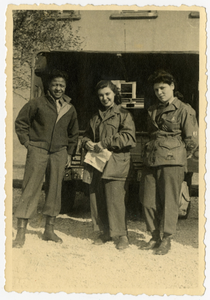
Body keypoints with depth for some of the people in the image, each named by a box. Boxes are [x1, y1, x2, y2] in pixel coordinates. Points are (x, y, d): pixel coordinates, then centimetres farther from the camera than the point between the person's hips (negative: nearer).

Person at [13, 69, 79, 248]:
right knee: (31, 189, -7)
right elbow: (20, 122, 5)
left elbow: (74, 133, 21)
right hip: (38, 151, -4)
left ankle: (49, 230, 20)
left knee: (55, 190, 8)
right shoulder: (37, 104, -1)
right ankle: (21, 233, -5)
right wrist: (27, 143, -2)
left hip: (59, 153, 4)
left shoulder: (70, 109, 11)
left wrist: (70, 153, 14)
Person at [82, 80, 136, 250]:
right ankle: (104, 233, 19)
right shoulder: (96, 118, 22)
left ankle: (121, 235, 1)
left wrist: (105, 143, -14)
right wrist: (87, 143, 4)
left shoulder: (124, 115, 2)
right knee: (97, 200, 6)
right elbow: (87, 135, 29)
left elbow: (129, 138, -10)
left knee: (115, 200, -10)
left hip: (115, 165, -6)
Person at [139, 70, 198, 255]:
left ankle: (167, 240, 11)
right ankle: (155, 238, 21)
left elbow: (192, 139, -2)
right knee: (148, 201, 6)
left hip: (171, 163, -6)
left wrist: (179, 156, 5)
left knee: (169, 202, -2)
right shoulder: (153, 110, 17)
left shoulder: (184, 110, -3)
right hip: (151, 161, 6)